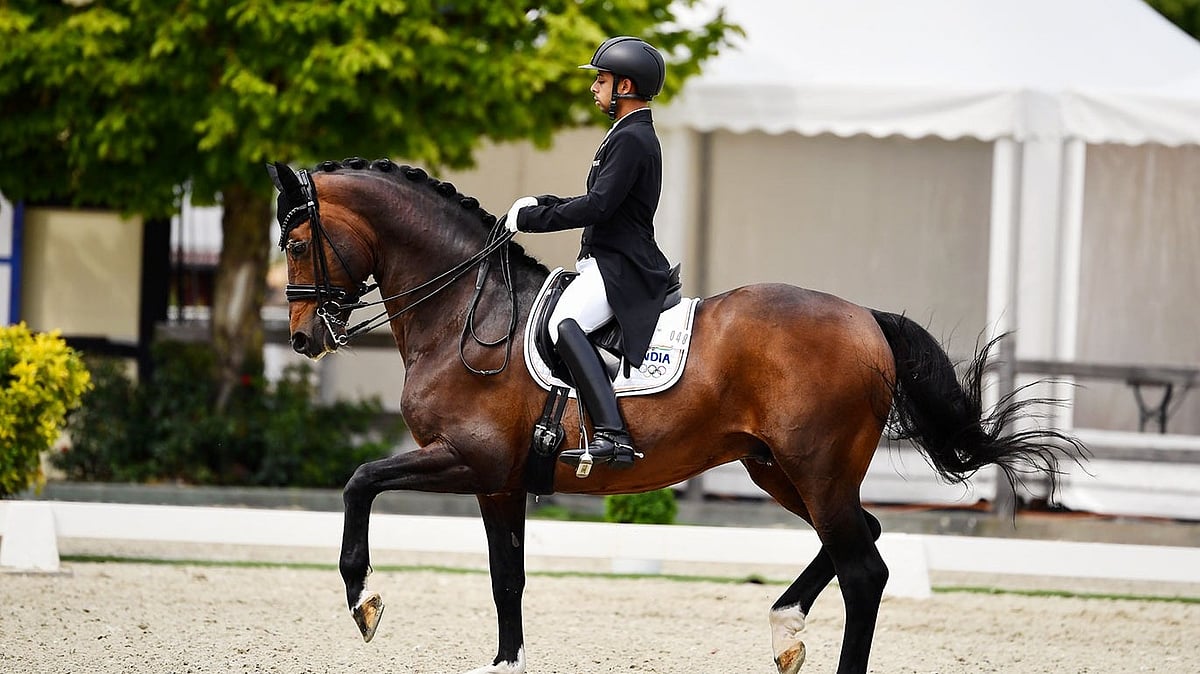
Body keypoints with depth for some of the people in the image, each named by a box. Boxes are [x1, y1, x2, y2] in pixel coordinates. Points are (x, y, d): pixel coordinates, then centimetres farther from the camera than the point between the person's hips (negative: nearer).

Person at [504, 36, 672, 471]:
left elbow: (597, 206, -22)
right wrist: (539, 204, 14)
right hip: (611, 262, 12)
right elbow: (601, 205, 26)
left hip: (621, 269, -12)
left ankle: (612, 436, -44)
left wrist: (529, 219, -15)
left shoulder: (631, 140, -13)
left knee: (564, 324, -33)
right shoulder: (632, 135, 21)